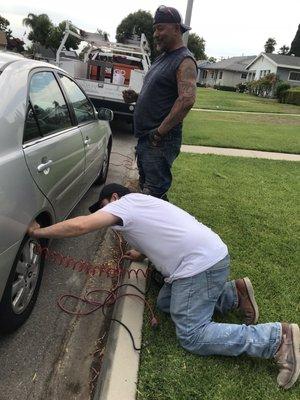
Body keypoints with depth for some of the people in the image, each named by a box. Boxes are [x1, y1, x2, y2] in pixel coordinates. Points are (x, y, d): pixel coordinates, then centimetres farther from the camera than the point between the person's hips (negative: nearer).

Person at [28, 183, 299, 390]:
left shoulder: (125, 203, -5)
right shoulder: (141, 203, 23)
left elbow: (80, 226, -16)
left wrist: (39, 231, -4)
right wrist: (141, 254, 31)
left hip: (201, 264, -10)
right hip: (210, 255, 10)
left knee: (192, 336, -5)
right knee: (165, 303, 19)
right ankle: (234, 292, 15)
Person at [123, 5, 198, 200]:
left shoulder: (184, 61, -11)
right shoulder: (163, 57, 19)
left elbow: (187, 100, -25)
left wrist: (159, 132, -23)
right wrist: (136, 97, 7)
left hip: (161, 141, -10)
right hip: (146, 137, 10)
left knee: (154, 196, -9)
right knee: (145, 188, 17)